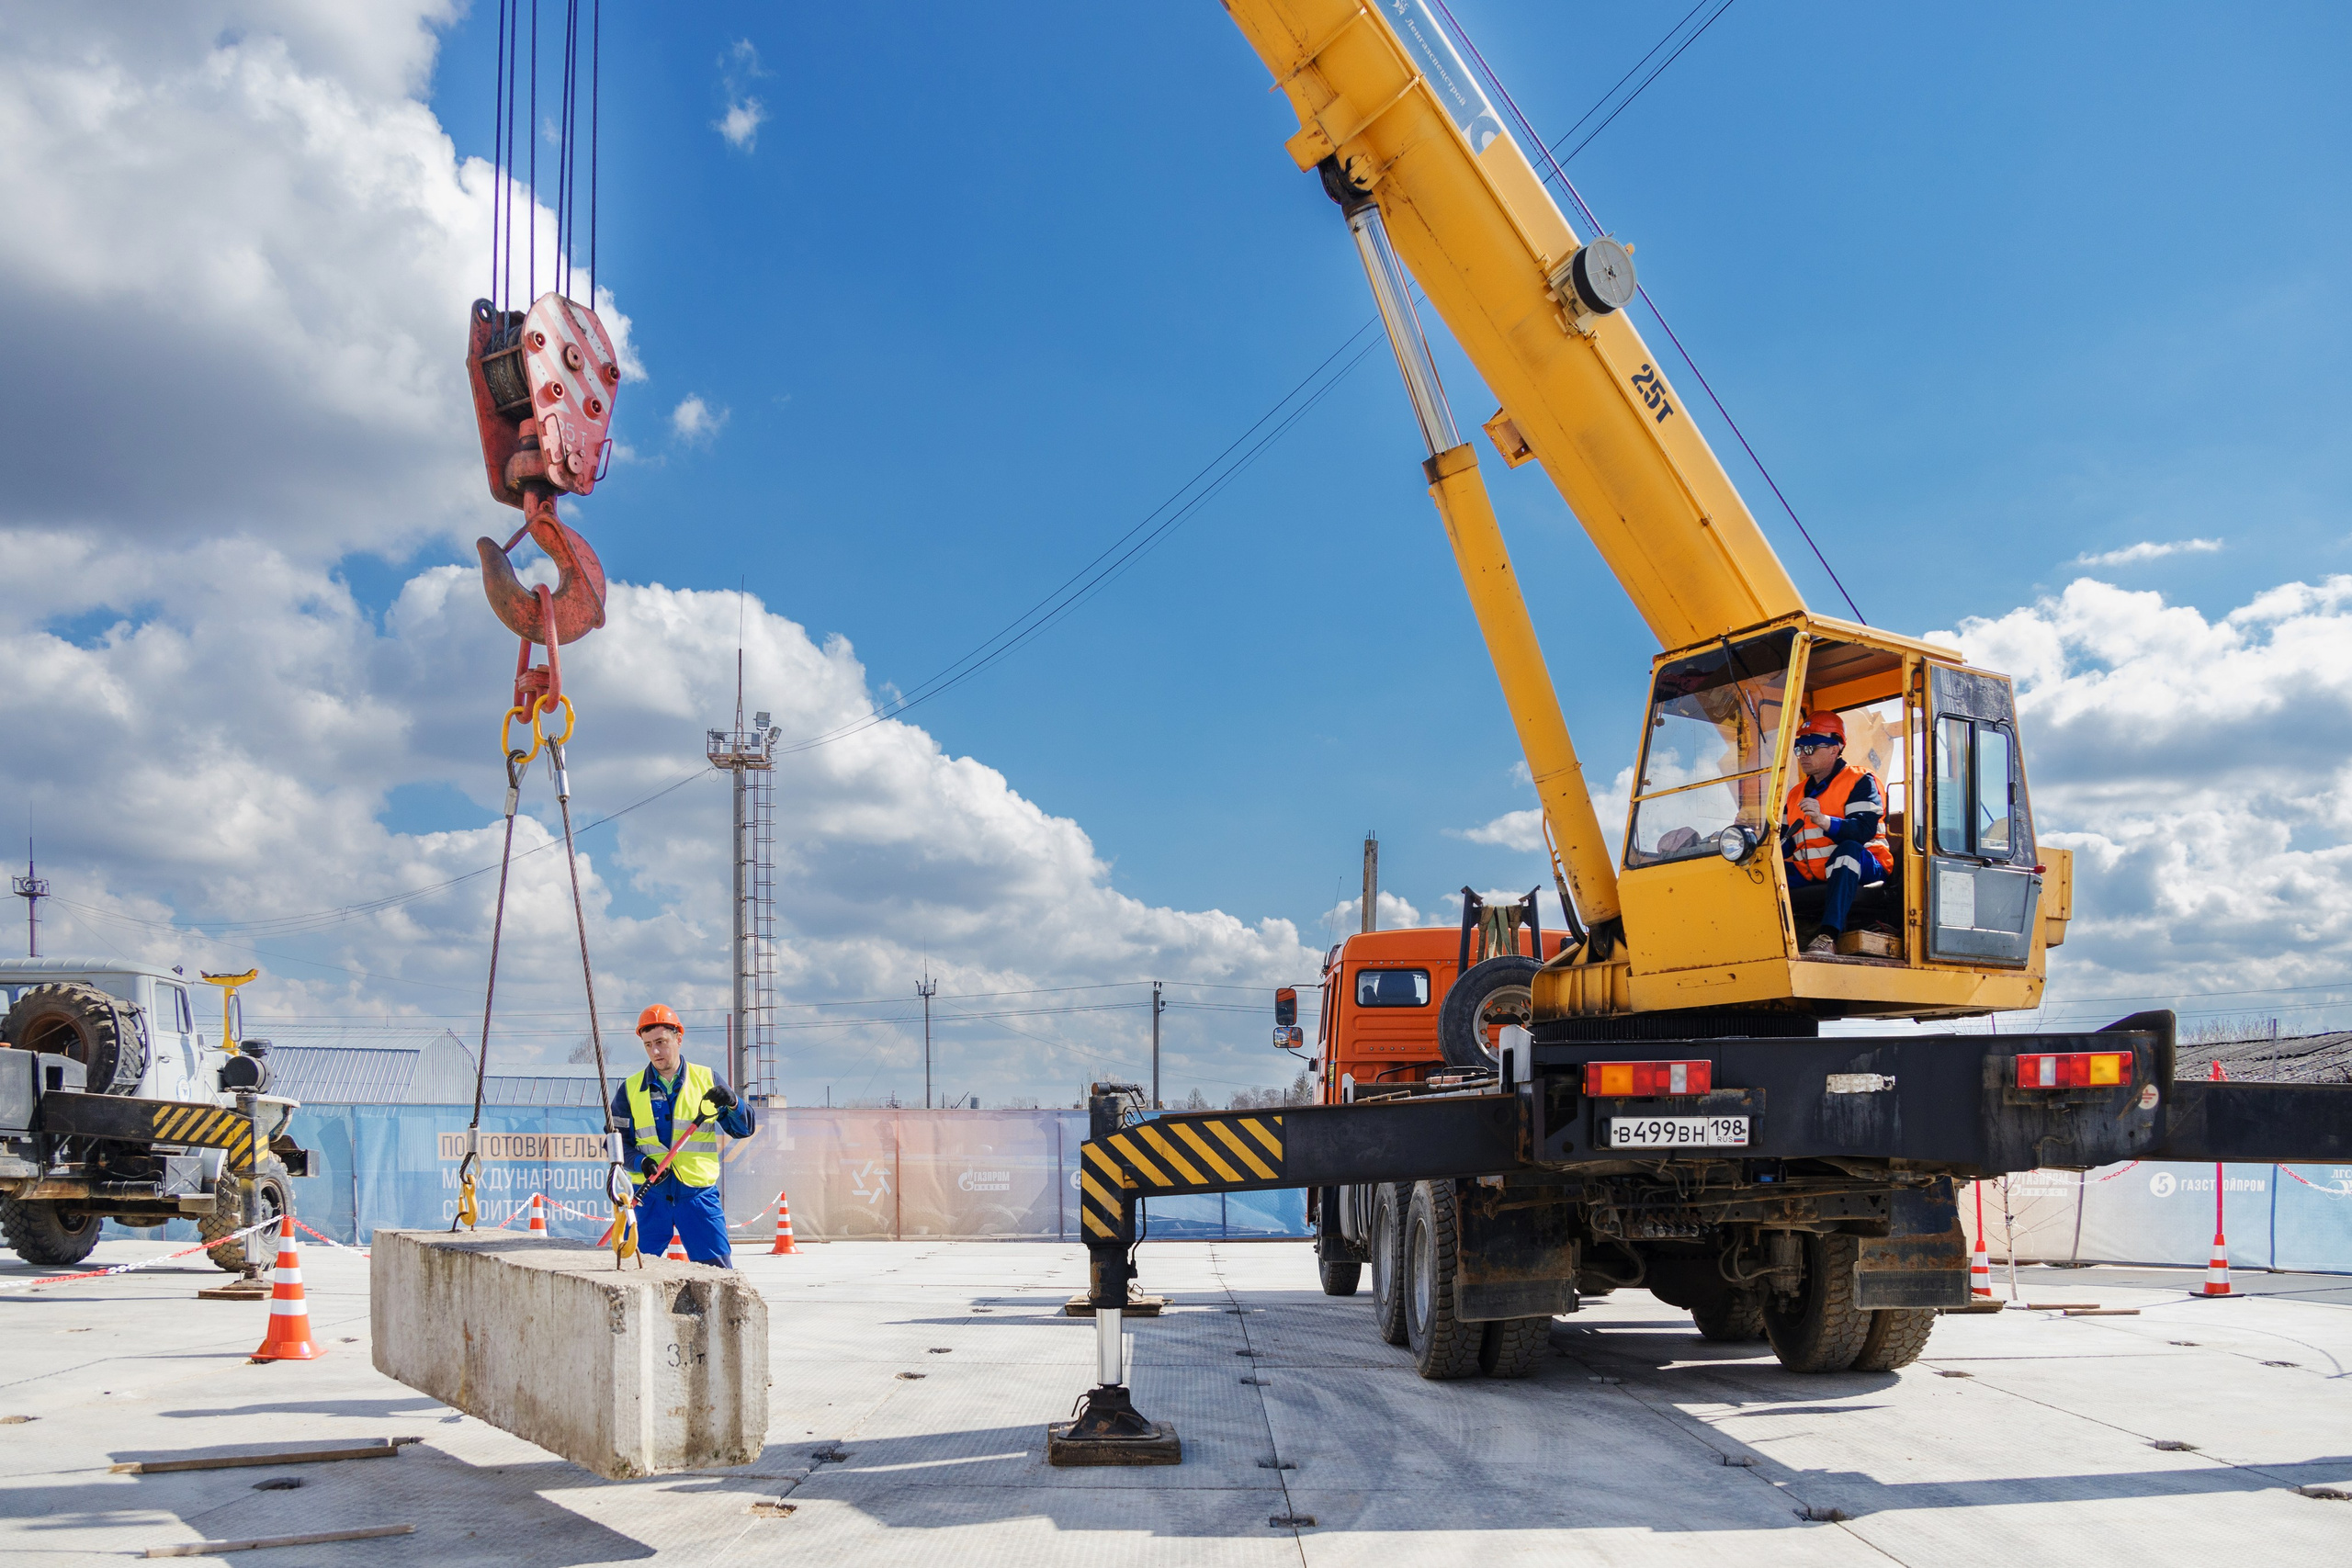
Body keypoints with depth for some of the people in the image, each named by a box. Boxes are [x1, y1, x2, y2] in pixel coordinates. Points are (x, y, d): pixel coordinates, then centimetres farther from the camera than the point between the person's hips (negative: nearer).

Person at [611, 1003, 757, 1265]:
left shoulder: (706, 1080, 5)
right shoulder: (630, 1089, 6)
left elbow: (744, 1129, 7)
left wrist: (732, 1103, -13)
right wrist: (642, 1162, -11)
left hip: (698, 1194, -1)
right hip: (649, 1194, 1)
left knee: (718, 1273, -6)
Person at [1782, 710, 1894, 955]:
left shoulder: (1860, 782, -1)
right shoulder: (1796, 793, 19)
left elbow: (1865, 830, -19)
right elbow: (1785, 844, 16)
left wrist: (1823, 821, -35)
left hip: (1859, 871, -6)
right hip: (1811, 878, 6)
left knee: (1849, 848, -39)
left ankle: (1829, 937, -52)